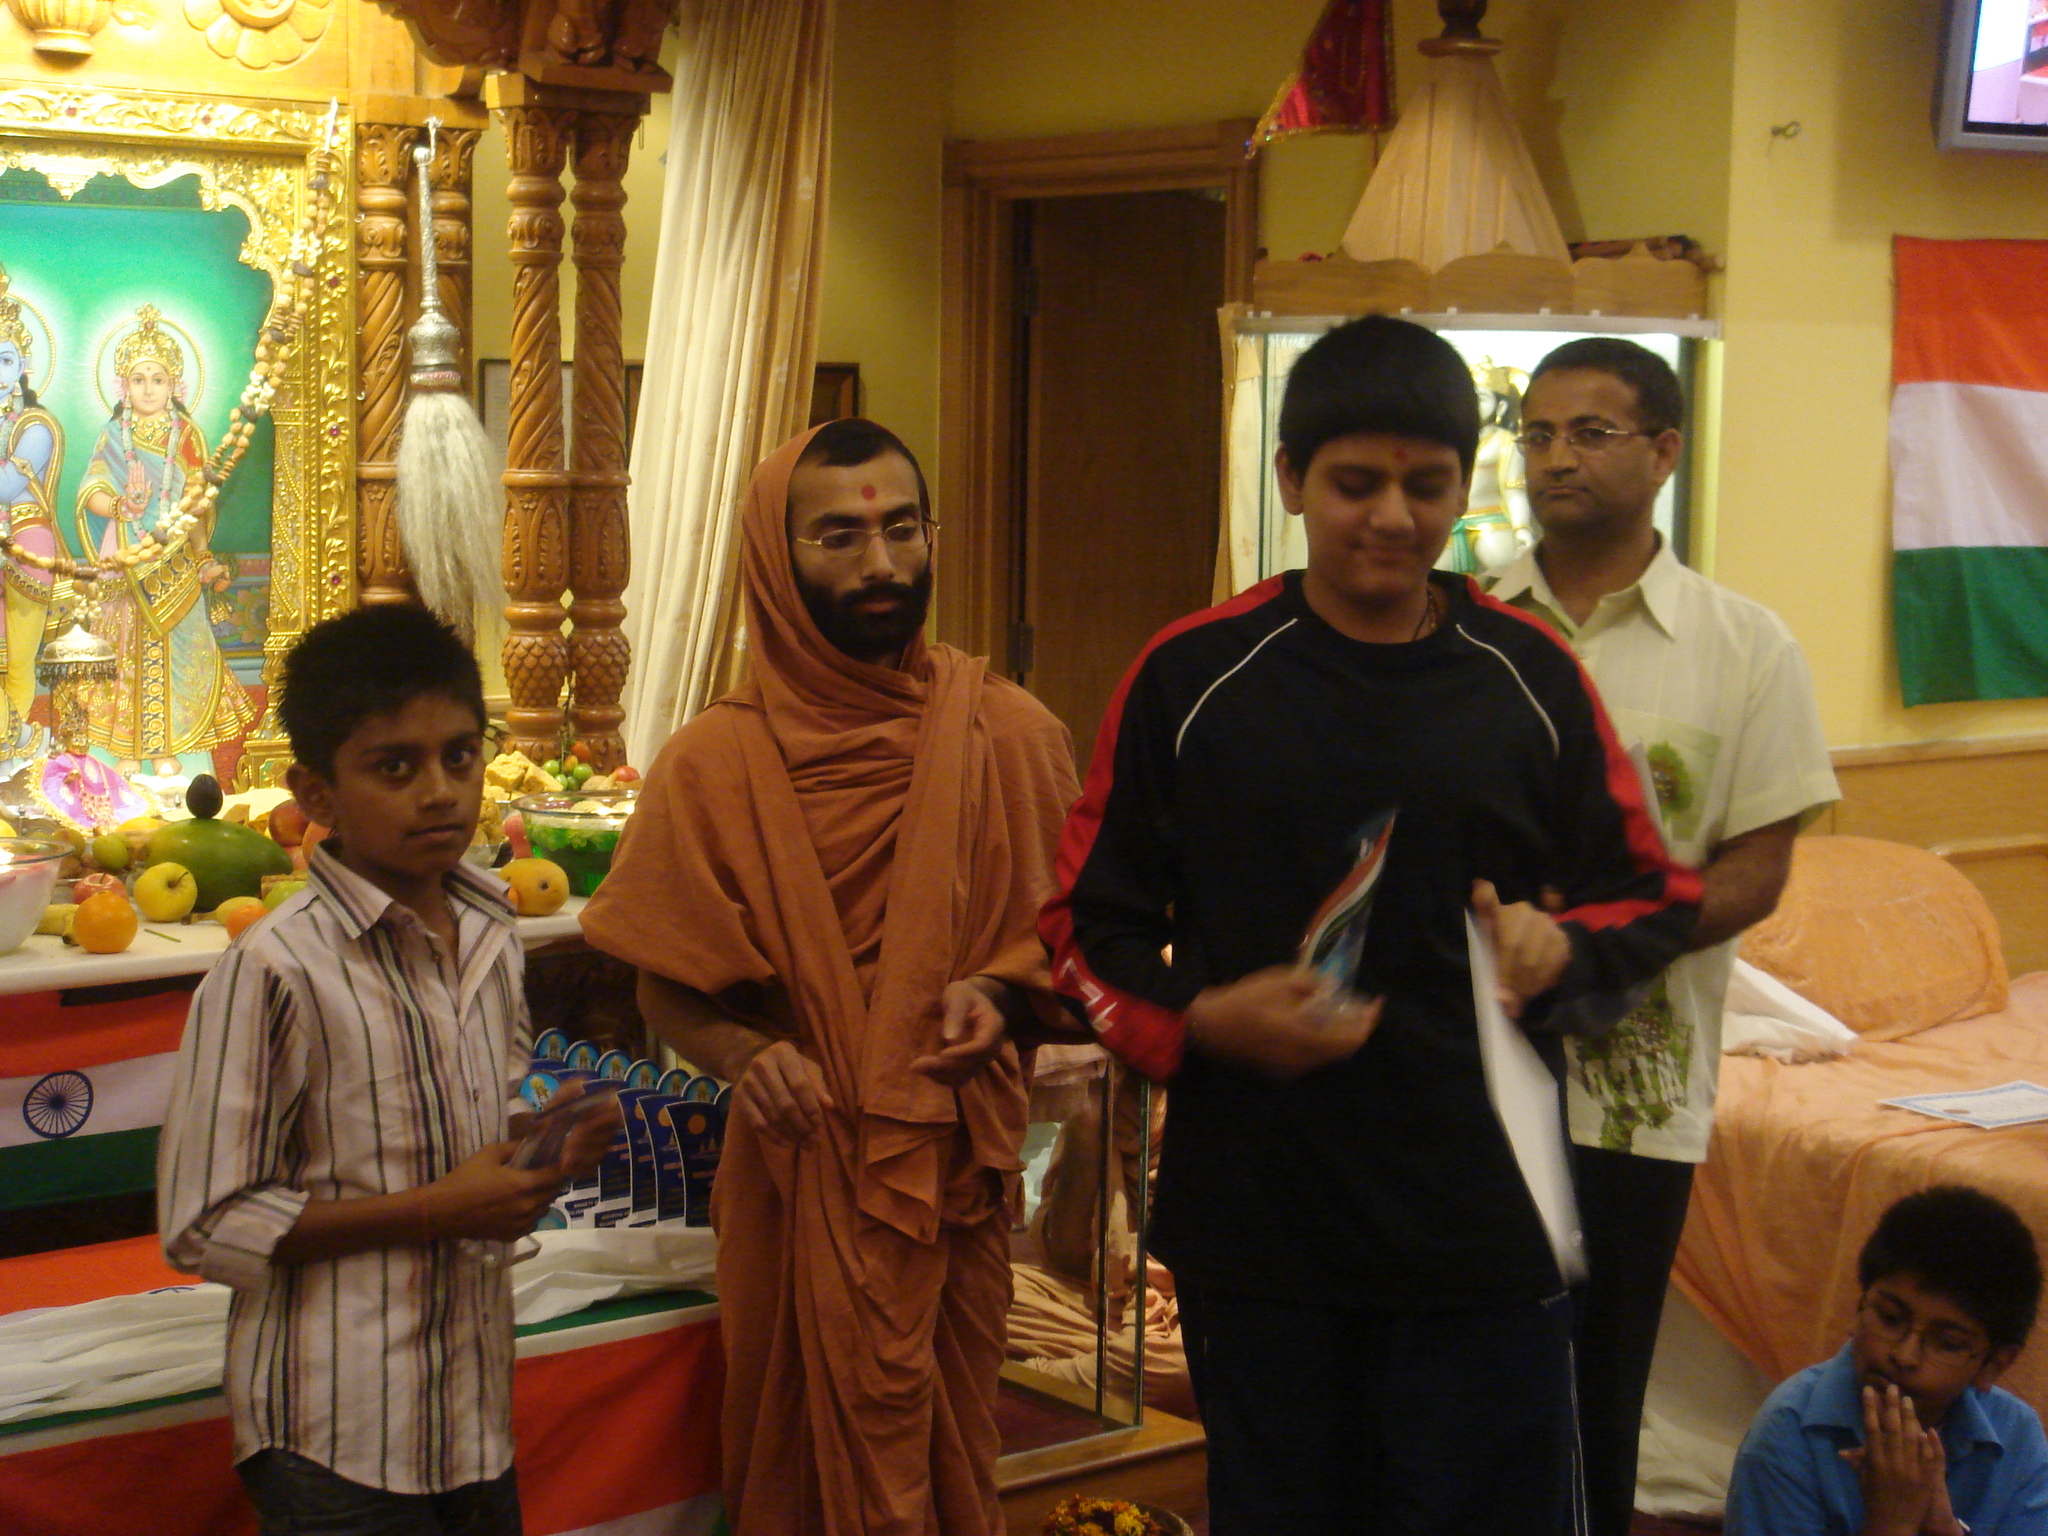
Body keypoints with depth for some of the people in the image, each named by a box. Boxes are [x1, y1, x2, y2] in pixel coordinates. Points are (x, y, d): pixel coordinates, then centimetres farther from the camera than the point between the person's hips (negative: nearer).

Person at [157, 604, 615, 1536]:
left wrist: (549, 1153, -1)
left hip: (477, 1416, 7)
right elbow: (205, 1230, -16)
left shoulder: (490, 938, 6)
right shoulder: (276, 970, -16)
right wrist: (434, 1211, -18)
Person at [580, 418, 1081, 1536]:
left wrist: (1001, 994, -8)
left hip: (962, 1162, 2)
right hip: (802, 1178, -2)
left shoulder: (1008, 736, 1)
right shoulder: (717, 761, -4)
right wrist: (743, 1055, -18)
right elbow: (666, 990, 2)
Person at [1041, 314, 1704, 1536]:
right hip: (1255, 1218, 0)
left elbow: (1652, 894, 13)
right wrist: (1201, 1020, -14)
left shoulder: (1532, 678, 4)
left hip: (1484, 1219, 1)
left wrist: (1565, 946, -9)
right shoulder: (1193, 677, 0)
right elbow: (1090, 924, 5)